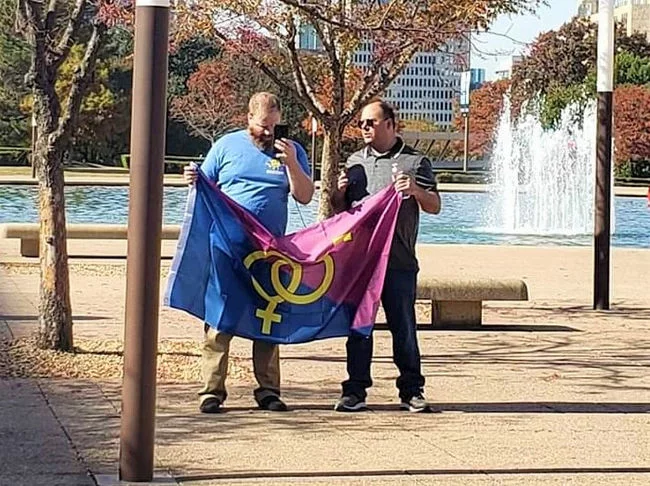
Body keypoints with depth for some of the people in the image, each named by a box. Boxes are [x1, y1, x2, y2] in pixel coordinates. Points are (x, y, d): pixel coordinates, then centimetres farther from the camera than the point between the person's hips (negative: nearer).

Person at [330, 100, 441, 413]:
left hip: (399, 260, -3)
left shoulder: (415, 162, 5)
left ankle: (411, 390, 8)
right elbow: (339, 208, 22)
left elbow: (435, 207, 3)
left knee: (403, 326, 0)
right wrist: (340, 193, 0)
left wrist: (416, 191, -16)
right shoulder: (355, 162, 16)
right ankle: (355, 390, 9)